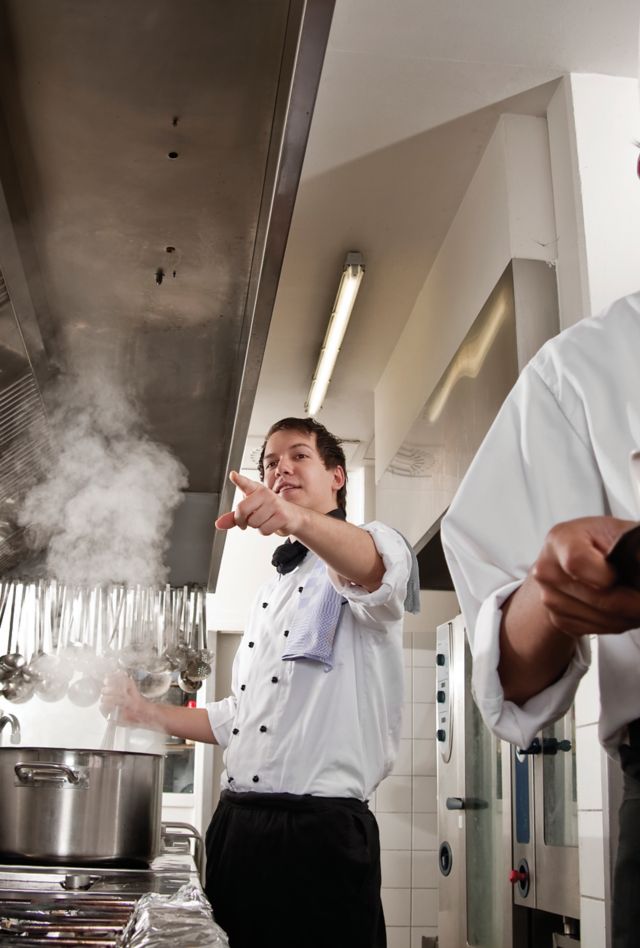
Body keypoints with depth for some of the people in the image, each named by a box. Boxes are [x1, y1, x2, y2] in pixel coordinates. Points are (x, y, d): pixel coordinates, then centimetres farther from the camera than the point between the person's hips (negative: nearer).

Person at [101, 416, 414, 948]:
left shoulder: (373, 546, -2)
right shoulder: (274, 590, 24)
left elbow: (375, 568, -30)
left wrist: (298, 519, -50)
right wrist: (148, 714, 19)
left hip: (321, 830, -7)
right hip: (238, 822, 8)